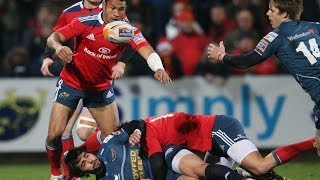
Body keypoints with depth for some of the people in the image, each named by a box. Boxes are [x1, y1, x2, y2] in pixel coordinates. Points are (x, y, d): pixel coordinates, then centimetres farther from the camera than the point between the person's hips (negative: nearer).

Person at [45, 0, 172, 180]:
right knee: (55, 134, -9)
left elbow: (147, 50, -29)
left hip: (101, 87, 3)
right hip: (71, 83, -2)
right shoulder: (86, 23, -20)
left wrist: (159, 68, -51)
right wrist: (58, 46, -48)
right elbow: (53, 37, -23)